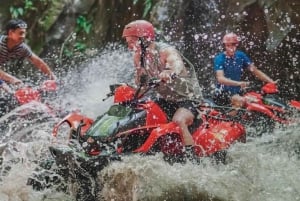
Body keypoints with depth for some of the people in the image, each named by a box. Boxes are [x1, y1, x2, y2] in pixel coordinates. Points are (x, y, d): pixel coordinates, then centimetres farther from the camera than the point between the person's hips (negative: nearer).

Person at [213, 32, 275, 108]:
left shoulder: (241, 56, 4)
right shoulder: (219, 59, -11)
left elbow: (255, 71, 2)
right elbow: (220, 78, -25)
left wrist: (272, 82, -12)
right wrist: (238, 83, -41)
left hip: (237, 92, 6)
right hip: (223, 93, -6)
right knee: (240, 101, -32)